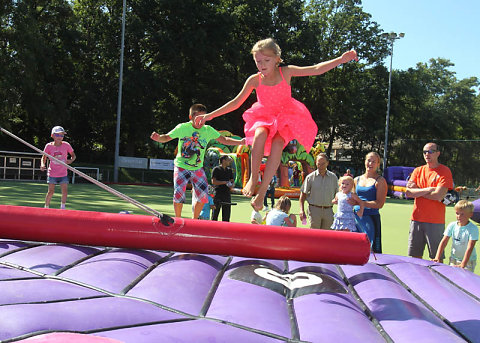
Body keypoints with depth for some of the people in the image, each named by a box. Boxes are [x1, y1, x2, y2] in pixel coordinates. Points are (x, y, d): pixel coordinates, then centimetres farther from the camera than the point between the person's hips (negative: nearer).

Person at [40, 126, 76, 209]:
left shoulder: (66, 145, -4)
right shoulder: (49, 146, -5)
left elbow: (73, 155, 7)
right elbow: (44, 158, 5)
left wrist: (71, 160, -15)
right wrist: (42, 165, -15)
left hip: (63, 173, 1)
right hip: (52, 173, -1)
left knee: (65, 192, -4)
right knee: (51, 191, -2)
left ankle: (62, 208, 13)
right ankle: (46, 207, 15)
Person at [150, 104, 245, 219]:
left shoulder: (208, 130, -5)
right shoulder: (182, 127, -12)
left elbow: (224, 140, 1)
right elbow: (166, 137, -4)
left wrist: (240, 142, -10)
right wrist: (158, 137, -25)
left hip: (198, 168, 3)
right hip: (181, 167, -3)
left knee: (203, 194, -3)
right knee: (179, 193, -12)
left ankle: (194, 220, 18)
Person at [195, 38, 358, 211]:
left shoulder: (286, 72, -9)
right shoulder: (254, 80, -8)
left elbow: (317, 69, -10)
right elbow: (236, 102, -1)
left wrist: (341, 59, -21)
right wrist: (211, 115, -4)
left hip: (285, 118, -1)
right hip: (264, 117, 1)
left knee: (278, 143, -32)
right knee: (260, 134, -36)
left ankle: (263, 189, -30)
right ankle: (252, 178, -26)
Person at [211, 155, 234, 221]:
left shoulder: (229, 170, 17)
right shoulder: (216, 169, -2)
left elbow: (232, 181, 22)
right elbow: (213, 181, -10)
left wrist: (231, 185, -1)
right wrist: (224, 182, -14)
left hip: (227, 194, 5)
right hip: (218, 194, -5)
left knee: (226, 214, 5)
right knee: (215, 213, -3)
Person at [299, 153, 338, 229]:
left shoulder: (333, 177, 9)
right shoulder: (310, 177, 2)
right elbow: (303, 194, 3)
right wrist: (302, 210, -7)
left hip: (328, 211, 2)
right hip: (314, 209, -2)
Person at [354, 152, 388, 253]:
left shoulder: (380, 181, -2)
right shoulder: (357, 179, 14)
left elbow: (379, 204, -12)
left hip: (371, 218, -5)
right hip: (356, 217, 5)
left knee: (373, 251, -8)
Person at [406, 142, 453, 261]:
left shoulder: (445, 171, -4)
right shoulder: (418, 170, 11)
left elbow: (438, 196, -15)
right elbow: (408, 193, 0)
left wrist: (416, 189, -6)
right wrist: (427, 190, -12)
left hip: (435, 222, -5)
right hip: (416, 219, 5)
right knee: (415, 256, 10)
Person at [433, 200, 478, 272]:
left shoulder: (473, 228, -15)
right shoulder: (452, 225, -2)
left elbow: (470, 247, -22)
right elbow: (443, 242, -2)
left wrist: (463, 264, -30)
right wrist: (437, 257, -13)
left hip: (468, 260, -4)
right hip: (454, 259, 4)